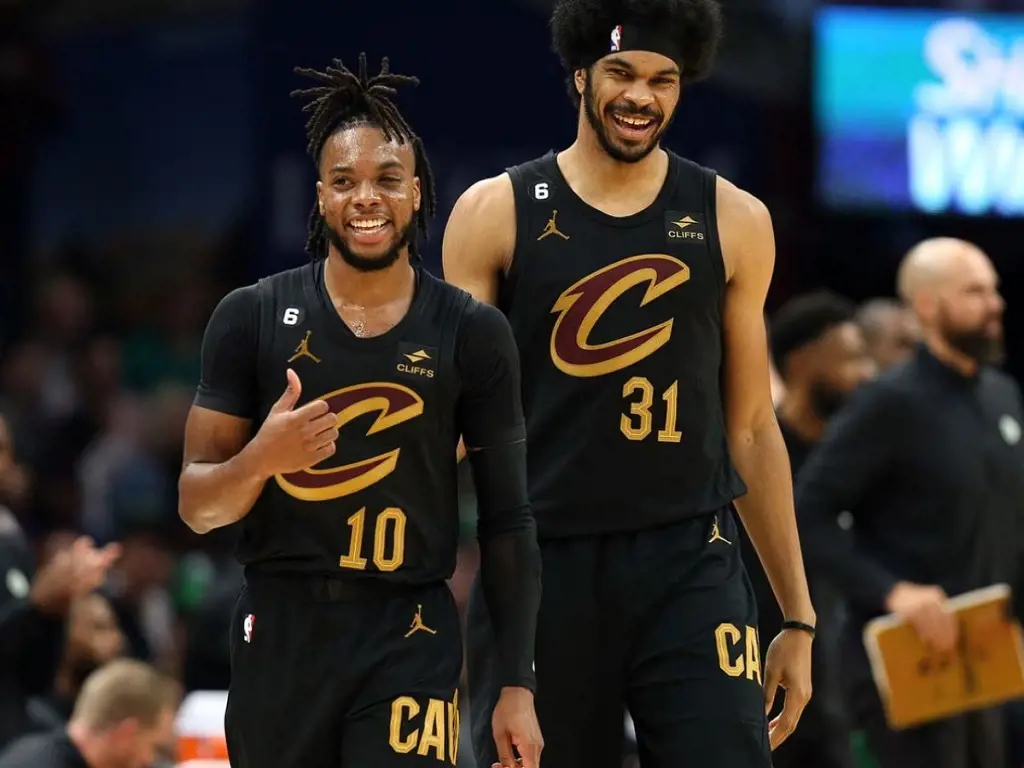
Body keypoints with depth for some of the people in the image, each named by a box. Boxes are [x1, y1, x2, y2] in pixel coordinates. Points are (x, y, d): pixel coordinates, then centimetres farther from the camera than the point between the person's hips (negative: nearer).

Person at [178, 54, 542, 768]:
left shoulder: (473, 333, 0)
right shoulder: (252, 317, 0)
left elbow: (507, 519, 4)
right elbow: (197, 507, 1)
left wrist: (519, 683, -1)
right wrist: (259, 459, -21)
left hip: (411, 636, -1)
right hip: (281, 628, 1)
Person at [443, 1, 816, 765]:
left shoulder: (733, 221, 6)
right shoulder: (497, 213, 3)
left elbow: (751, 428, 13)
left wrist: (799, 615, 12)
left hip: (690, 567, 0)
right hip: (538, 566, 0)